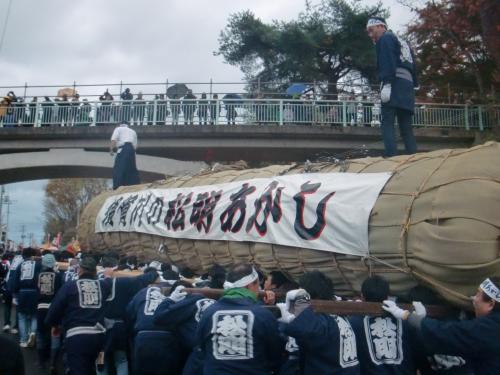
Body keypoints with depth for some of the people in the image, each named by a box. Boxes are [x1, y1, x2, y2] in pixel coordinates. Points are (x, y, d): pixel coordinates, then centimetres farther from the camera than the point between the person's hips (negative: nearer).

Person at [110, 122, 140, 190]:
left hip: (123, 149, -5)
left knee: (118, 169, -10)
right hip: (132, 150, 5)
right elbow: (135, 145, 20)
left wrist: (111, 149, -4)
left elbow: (114, 140, -1)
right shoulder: (133, 131, 31)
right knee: (132, 169, 10)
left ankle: (117, 188, -20)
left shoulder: (118, 129, 16)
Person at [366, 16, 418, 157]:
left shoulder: (385, 39, 5)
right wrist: (413, 86, 20)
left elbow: (388, 62, -11)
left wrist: (387, 84, -20)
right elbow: (413, 66, 25)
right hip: (407, 85, 8)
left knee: (387, 123, -13)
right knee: (406, 127, 6)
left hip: (394, 85, -8)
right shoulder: (403, 43, 32)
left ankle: (391, 157, -26)